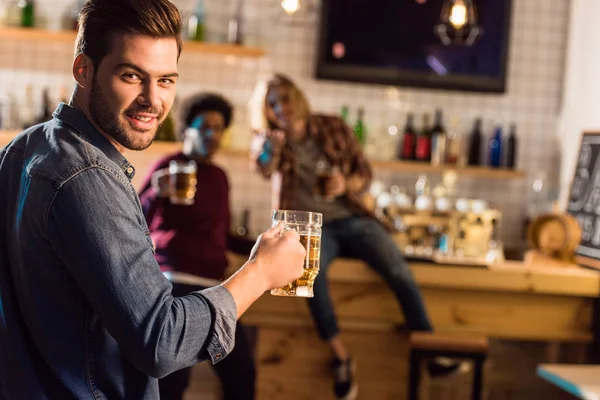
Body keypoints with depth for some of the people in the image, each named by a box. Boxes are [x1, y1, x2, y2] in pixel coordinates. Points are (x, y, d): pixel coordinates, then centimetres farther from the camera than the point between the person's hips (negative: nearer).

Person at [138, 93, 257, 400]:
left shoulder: (219, 177, 16)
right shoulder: (169, 166, -4)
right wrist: (157, 194, -28)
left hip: (211, 284, 7)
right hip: (176, 280, -7)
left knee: (241, 371, 6)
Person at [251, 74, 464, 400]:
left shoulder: (333, 128, 6)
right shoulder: (269, 140, 1)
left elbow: (364, 173, 10)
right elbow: (264, 169, -23)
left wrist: (346, 185, -13)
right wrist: (270, 147, -46)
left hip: (351, 219, 2)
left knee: (398, 269, -23)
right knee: (312, 270, -36)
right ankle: (341, 357, -24)